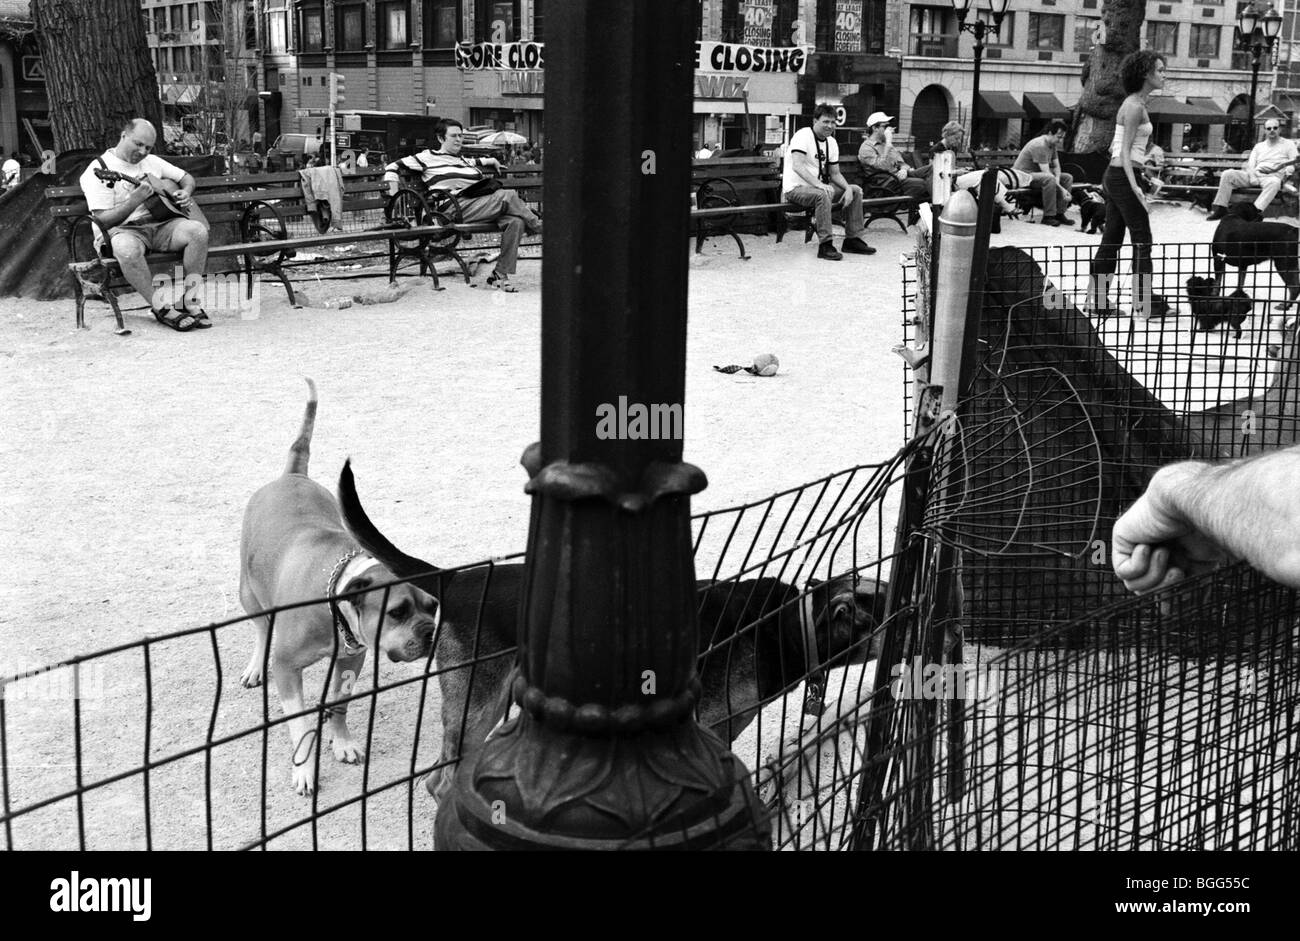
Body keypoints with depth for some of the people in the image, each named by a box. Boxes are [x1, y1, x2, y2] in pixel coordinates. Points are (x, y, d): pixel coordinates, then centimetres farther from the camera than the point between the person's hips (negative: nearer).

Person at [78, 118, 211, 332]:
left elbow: (187, 178, 29)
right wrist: (135, 200, -23)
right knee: (127, 249, -42)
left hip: (160, 225, 5)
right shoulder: (98, 169, -4)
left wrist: (185, 194, 5)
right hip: (124, 229, -5)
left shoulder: (151, 162, 17)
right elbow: (102, 220, -12)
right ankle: (161, 308, -26)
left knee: (198, 230, -24)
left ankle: (183, 299, -16)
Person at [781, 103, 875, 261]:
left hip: (817, 186, 9)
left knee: (856, 190, 2)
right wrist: (819, 184, -39)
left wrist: (847, 188, -10)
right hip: (795, 188, -9)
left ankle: (853, 239, 6)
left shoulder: (831, 142, 10)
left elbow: (835, 173, 11)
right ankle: (825, 245, -32)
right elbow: (797, 166, -28)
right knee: (823, 194, -37)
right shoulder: (803, 136, -16)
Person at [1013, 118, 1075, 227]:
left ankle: (1059, 214, -3)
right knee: (1049, 179, -37)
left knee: (1068, 178, 1)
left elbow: (1056, 166, 10)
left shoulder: (1053, 144, 7)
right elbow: (1047, 173, -28)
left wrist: (1057, 181, -12)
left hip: (1037, 173, 10)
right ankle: (1048, 216, -28)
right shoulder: (1040, 146, -24)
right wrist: (1061, 189, -27)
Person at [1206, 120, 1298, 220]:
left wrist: (1288, 171, -18)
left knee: (1274, 182, -42)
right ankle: (1220, 208, -20)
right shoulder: (1259, 146, 23)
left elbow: (1294, 164, 5)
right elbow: (1250, 164, 13)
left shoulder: (1288, 144, 13)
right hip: (1254, 174, 4)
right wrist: (1252, 176, -9)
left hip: (1273, 176, -4)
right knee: (1227, 174, -17)